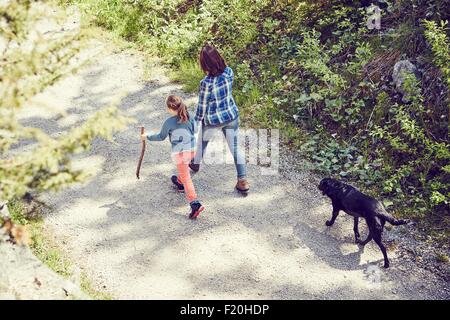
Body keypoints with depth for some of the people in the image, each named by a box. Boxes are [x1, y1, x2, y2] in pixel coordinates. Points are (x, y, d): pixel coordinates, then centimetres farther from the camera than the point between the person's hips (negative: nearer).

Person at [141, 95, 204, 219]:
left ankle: (195, 204, -8)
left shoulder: (169, 122, -19)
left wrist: (147, 137, 11)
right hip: (192, 149, 6)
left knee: (186, 178, 1)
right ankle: (179, 183, 61)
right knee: (185, 168, 34)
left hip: (179, 152, -5)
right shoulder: (189, 116, -6)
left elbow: (161, 137, -4)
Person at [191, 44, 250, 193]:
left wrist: (196, 120, 2)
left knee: (202, 142, 27)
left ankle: (195, 163, 54)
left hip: (212, 120, -3)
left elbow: (202, 106, -13)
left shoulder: (206, 83, -29)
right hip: (231, 116, 4)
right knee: (235, 147, 13)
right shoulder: (229, 72, -15)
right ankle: (243, 181, 16)